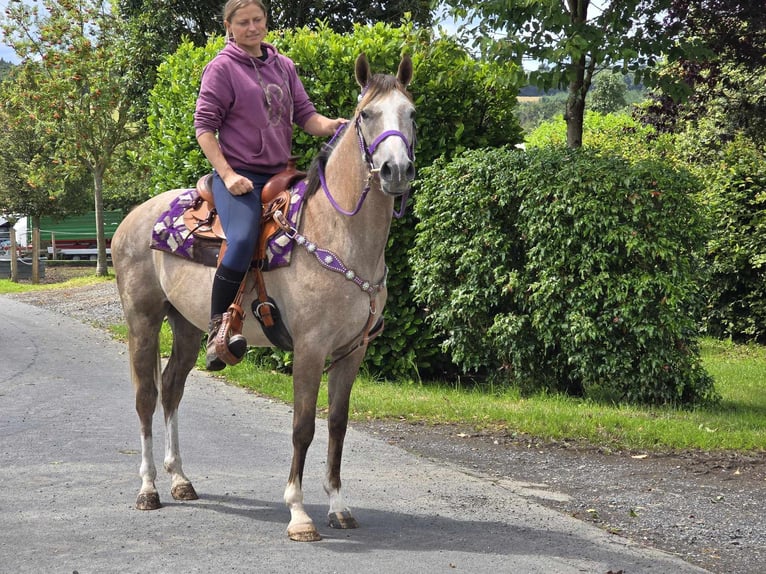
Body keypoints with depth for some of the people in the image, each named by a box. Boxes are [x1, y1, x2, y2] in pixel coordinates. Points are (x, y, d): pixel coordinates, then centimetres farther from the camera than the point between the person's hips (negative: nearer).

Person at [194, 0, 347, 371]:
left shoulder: (283, 66, 15)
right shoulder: (222, 68, -1)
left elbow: (305, 116, 12)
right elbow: (204, 127, -5)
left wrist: (332, 126, -10)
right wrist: (228, 174, -16)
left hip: (280, 173, 7)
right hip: (239, 176, -7)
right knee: (242, 242, -31)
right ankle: (217, 329, -23)